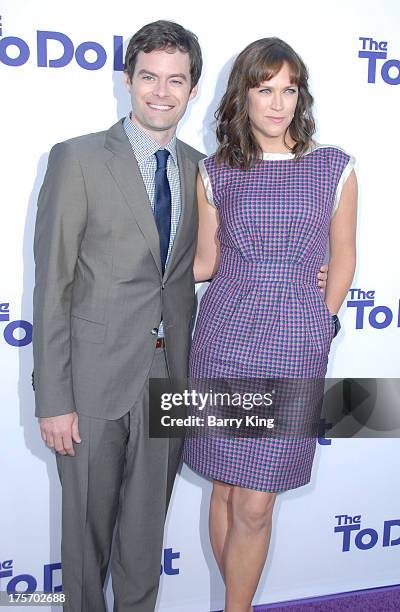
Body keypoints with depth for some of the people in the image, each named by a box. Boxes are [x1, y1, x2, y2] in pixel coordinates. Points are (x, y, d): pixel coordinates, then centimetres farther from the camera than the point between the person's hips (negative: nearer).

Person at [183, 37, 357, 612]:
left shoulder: (334, 167, 1)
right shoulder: (215, 172, 4)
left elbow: (343, 259, 9)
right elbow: (205, 261, 11)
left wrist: (321, 325, 10)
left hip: (294, 349, -1)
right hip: (224, 339, 2)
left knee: (255, 505, 1)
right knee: (226, 491, 11)